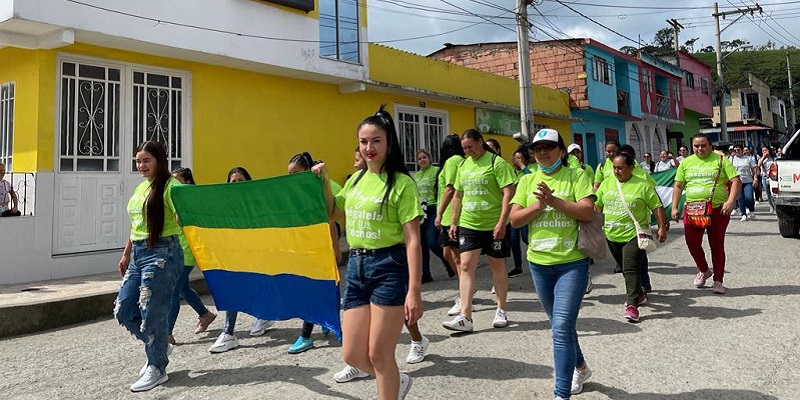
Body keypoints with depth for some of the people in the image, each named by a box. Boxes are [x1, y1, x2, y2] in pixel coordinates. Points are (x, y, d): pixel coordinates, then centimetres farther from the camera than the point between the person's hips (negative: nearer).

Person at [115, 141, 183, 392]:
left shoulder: (170, 185, -10)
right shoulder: (140, 187, 16)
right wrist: (126, 254, 27)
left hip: (161, 254, -9)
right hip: (138, 254, 9)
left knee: (152, 313, -3)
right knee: (123, 311, 11)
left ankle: (157, 369, 14)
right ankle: (159, 347, 31)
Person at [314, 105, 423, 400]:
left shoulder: (402, 183, -10)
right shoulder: (355, 179, 10)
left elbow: (413, 241, -14)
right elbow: (333, 213, 27)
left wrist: (414, 291, -19)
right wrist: (324, 182, 10)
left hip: (389, 268, -7)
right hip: (356, 266, 7)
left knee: (378, 354, 3)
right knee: (352, 354, 10)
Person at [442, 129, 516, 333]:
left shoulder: (496, 163, -8)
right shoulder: (463, 165, 11)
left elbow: (508, 193, -13)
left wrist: (502, 222, -19)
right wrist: (453, 222, 13)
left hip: (493, 225, -5)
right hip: (468, 224, 5)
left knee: (497, 266, 8)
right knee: (466, 266, -3)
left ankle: (501, 311, 24)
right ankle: (465, 317, -3)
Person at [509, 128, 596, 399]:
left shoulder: (575, 176, -3)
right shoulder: (527, 181, 7)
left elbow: (588, 212, -14)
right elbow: (514, 219, 0)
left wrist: (554, 201, -21)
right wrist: (538, 205, -15)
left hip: (572, 262, -5)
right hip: (539, 263, 5)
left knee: (562, 328, -11)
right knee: (560, 325, 20)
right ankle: (580, 368, 44)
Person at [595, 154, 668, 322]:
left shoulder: (642, 186, -7)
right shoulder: (606, 184, 5)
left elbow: (657, 207, -4)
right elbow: (597, 206, 13)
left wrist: (662, 227, -7)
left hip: (634, 235, -5)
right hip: (612, 236, 6)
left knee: (631, 269, -14)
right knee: (625, 269, 18)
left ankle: (632, 305, -15)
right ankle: (639, 294, 38)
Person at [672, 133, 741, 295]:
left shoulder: (721, 160, 1)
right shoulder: (686, 163, 9)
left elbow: (736, 181, -4)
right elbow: (678, 186, 11)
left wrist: (730, 201, -18)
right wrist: (674, 207, 2)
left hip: (718, 209, -2)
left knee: (717, 245, 4)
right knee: (692, 242, -4)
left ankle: (718, 281, 16)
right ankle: (703, 270, 24)